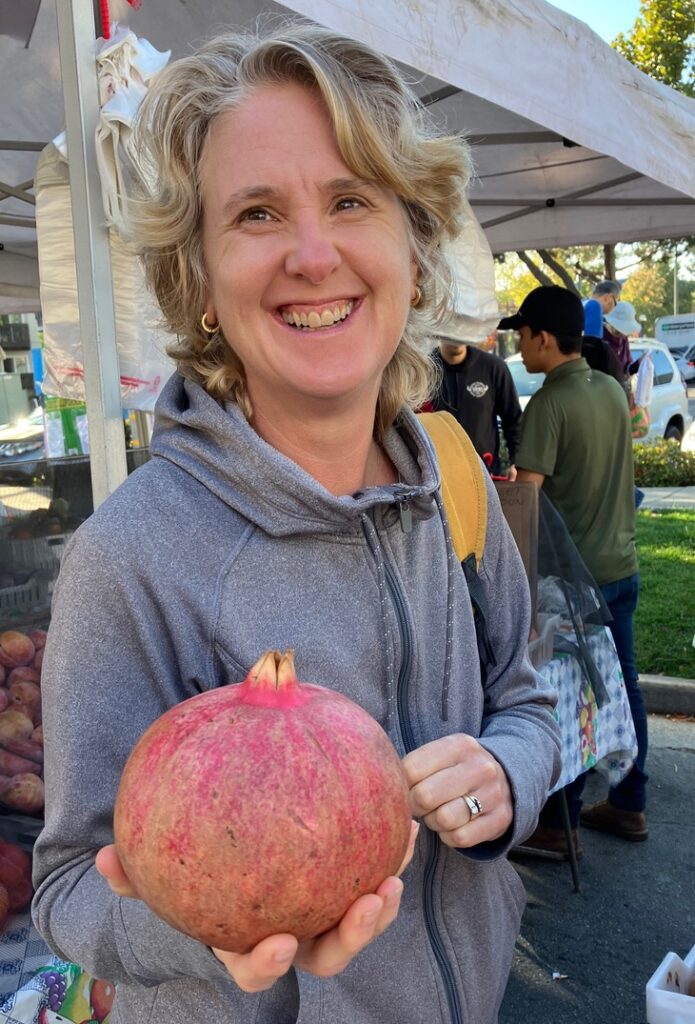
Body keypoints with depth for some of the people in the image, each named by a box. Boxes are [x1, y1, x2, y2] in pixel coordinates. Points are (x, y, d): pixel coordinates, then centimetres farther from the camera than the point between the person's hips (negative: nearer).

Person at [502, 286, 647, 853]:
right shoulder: (614, 389, 7)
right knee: (622, 685, 15)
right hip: (622, 565, 7)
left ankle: (560, 820, 17)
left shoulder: (548, 404, -17)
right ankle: (629, 806, 29)